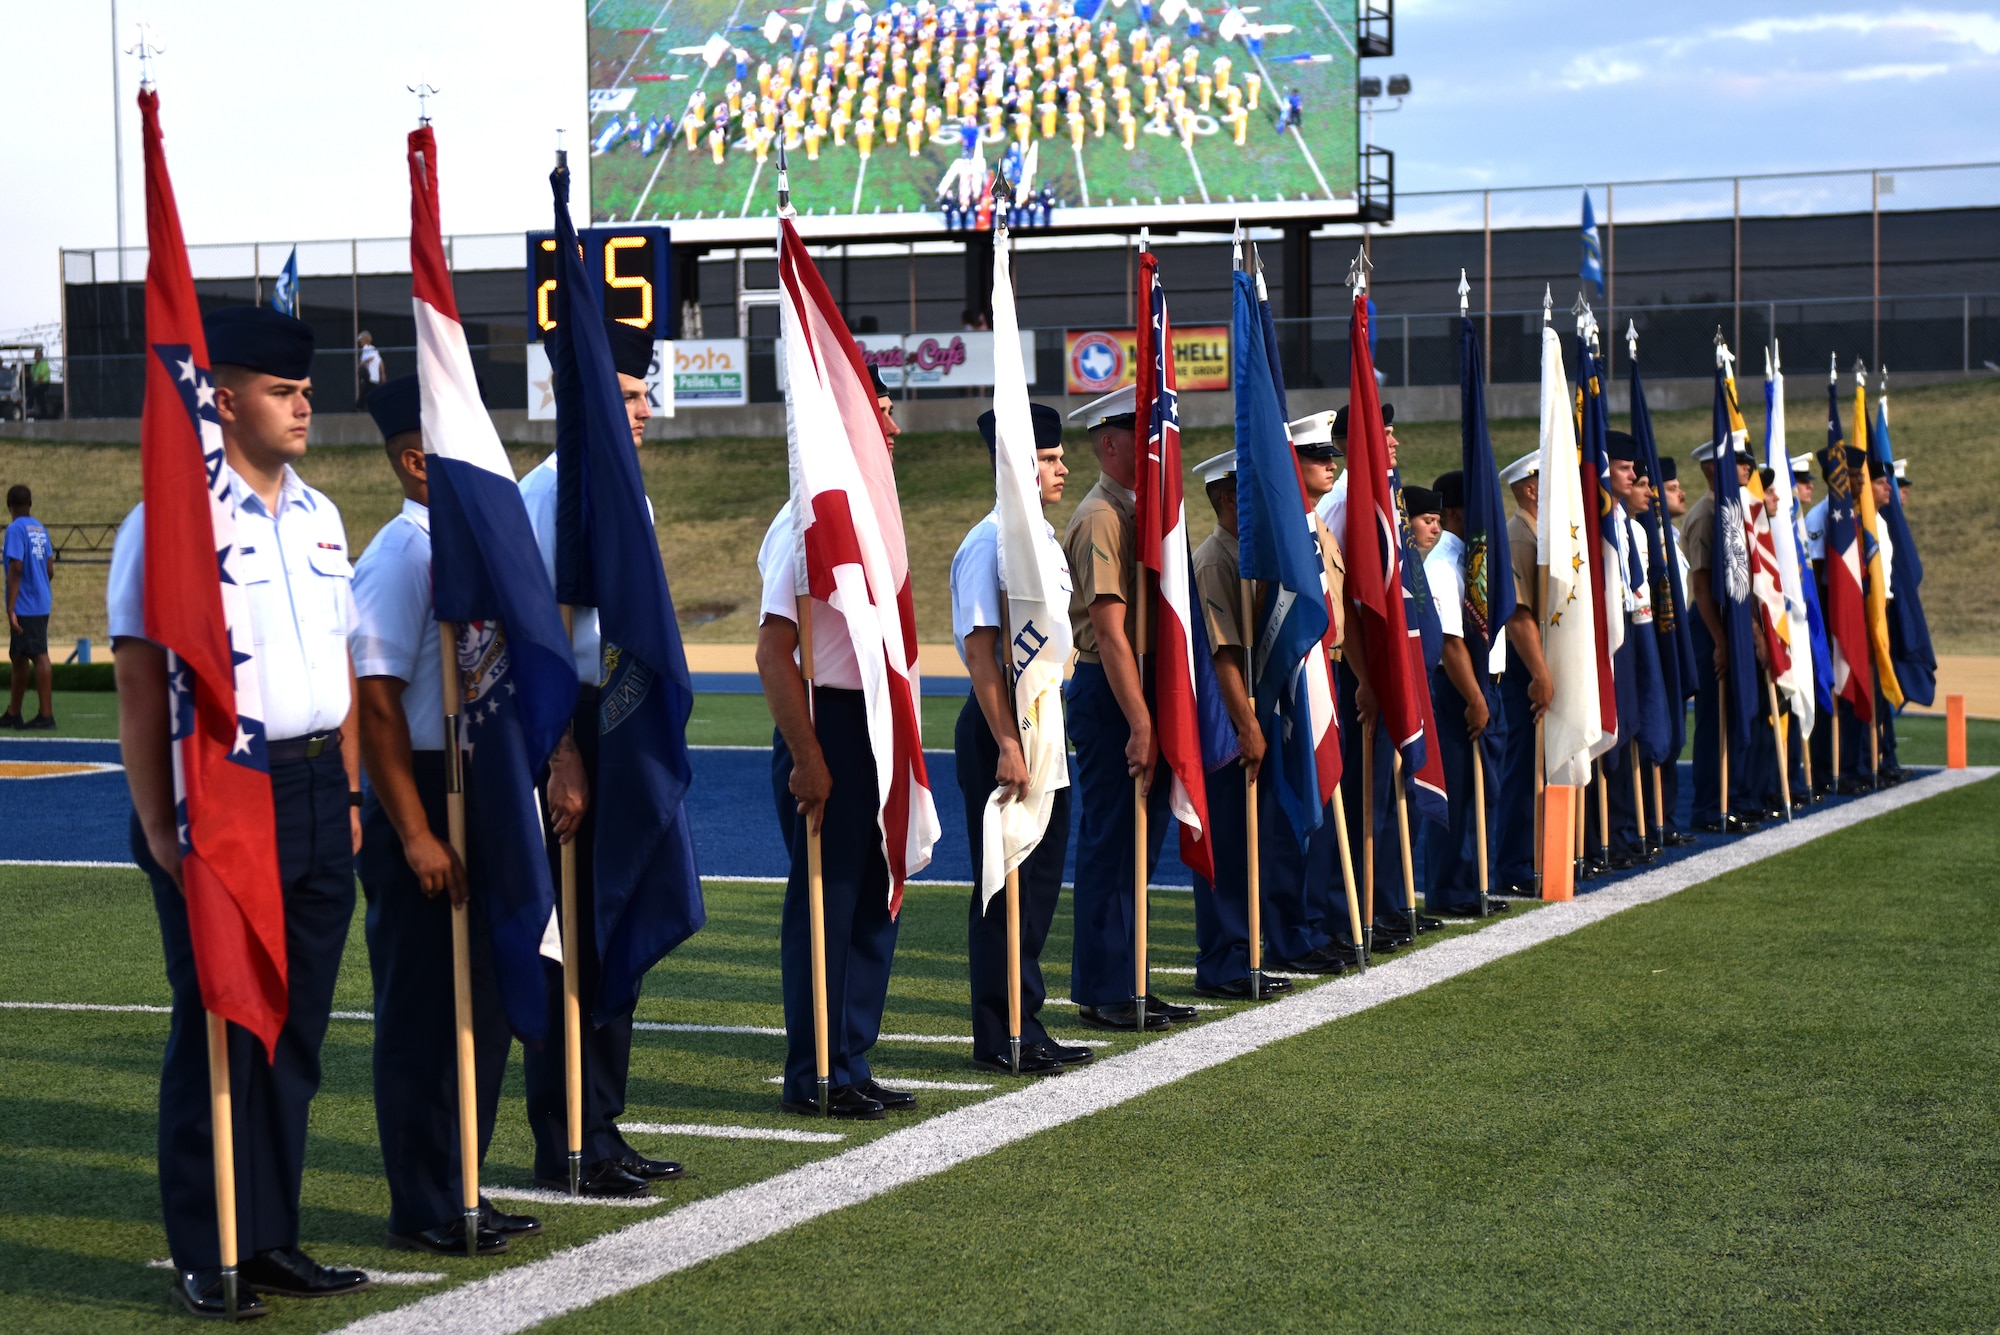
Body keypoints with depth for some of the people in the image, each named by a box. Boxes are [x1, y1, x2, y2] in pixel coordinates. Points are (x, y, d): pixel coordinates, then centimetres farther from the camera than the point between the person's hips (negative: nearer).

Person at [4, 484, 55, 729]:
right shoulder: (40, 529, 12)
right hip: (41, 603, 8)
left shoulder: (15, 529, -12)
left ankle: (47, 716, -7)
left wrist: (11, 608, -19)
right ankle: (12, 714, 22)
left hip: (24, 607, -8)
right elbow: (49, 570, 16)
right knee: (19, 657, 15)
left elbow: (16, 569, -19)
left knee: (39, 657, -7)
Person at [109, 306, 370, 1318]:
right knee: (216, 1030, -1)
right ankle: (205, 1262, 8)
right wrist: (159, 825, -15)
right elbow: (140, 682, -11)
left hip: (315, 795, 7)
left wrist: (346, 795, 15)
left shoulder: (318, 517, 14)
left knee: (296, 1029, 11)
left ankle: (271, 1242, 21)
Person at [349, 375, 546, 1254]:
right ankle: (422, 1212, 11)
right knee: (422, 1012, 0)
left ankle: (459, 1191, 26)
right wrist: (414, 835, -20)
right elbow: (375, 702, -19)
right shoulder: (399, 559, -15)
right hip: (420, 797, -9)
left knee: (483, 1005, 15)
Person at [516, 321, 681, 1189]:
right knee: (572, 944, -4)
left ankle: (601, 1135, 24)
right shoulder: (552, 492, -13)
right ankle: (563, 1151, 3)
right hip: (575, 728, -9)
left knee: (617, 939, 14)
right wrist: (563, 761, -22)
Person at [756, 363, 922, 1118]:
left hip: (876, 728, 9)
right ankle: (811, 1079, 7)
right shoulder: (805, 524, -14)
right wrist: (807, 760, -21)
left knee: (875, 901, 12)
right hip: (827, 724, -9)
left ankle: (850, 1070, 21)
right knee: (824, 905, -2)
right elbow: (773, 652, -18)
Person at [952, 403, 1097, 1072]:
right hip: (998, 723, -9)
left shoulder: (1046, 541, 13)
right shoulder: (989, 544, -15)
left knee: (1041, 877, 12)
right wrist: (1007, 745, -23)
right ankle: (999, 1037, 3)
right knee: (1004, 884, -4)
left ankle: (1026, 1026, 20)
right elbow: (980, 651, -19)